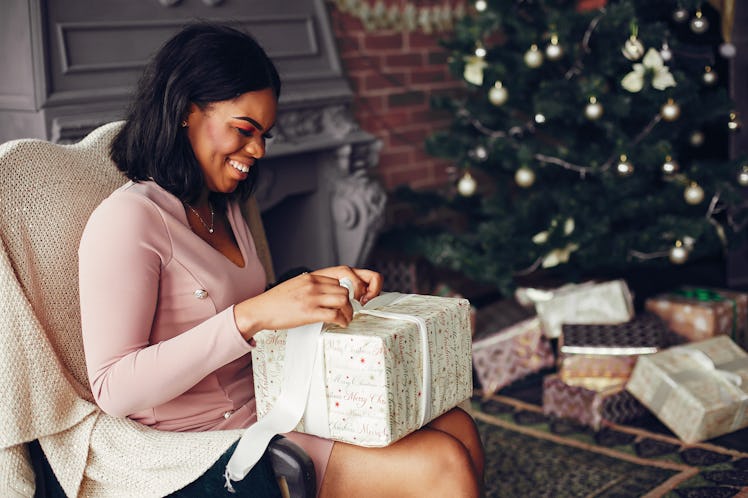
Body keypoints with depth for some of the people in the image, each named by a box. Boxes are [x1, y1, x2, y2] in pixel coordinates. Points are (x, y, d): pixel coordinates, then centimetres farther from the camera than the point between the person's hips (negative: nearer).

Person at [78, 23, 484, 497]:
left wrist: (327, 282, 0)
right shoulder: (128, 218, -15)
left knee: (457, 428, -5)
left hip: (266, 403, 9)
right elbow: (113, 390, -23)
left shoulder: (224, 209, 13)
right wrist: (251, 315, -30)